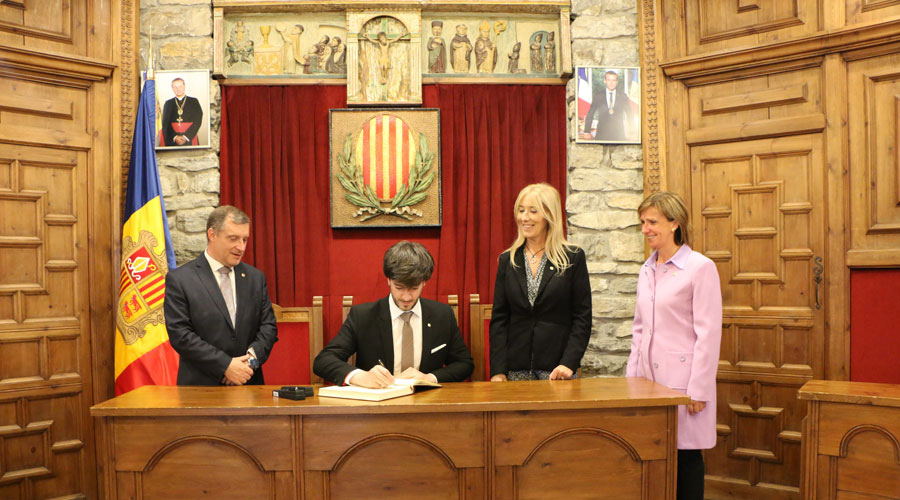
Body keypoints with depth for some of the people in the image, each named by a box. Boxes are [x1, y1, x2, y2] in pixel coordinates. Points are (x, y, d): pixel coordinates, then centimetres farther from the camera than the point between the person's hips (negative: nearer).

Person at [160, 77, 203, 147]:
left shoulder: (194, 101, 8)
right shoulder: (168, 104, 13)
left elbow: (197, 121, -2)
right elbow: (165, 124, 5)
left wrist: (186, 136, -11)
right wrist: (175, 137, -11)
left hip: (190, 140, -1)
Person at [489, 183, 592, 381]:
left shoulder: (574, 257, 0)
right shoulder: (507, 260, 7)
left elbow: (583, 317, -2)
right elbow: (499, 318, 4)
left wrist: (569, 362, -12)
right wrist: (498, 370, -4)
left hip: (557, 368, -2)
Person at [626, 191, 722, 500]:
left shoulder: (700, 267, -9)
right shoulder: (647, 270, 12)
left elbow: (709, 333, -12)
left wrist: (699, 389, -14)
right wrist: (631, 375, 13)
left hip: (683, 380, -6)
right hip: (649, 378, 6)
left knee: (685, 454, 2)